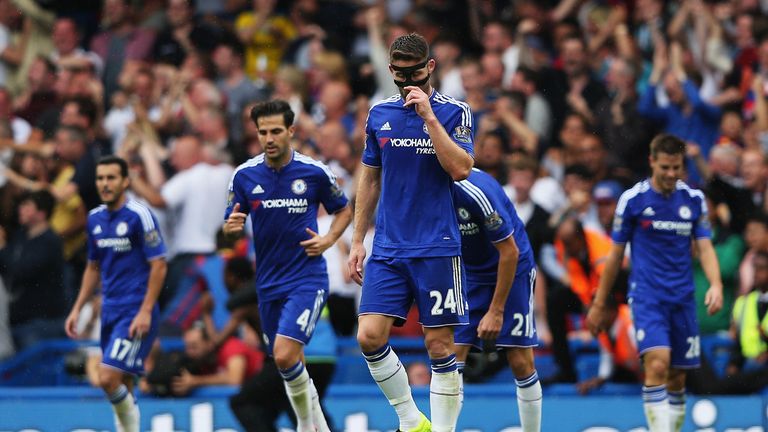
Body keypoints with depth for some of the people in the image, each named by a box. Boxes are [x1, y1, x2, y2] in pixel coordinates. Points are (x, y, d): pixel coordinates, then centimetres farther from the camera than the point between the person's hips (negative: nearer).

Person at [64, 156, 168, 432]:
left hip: (136, 313, -7)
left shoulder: (139, 216, -11)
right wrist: (77, 309, 15)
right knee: (121, 387, 8)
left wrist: (145, 311, -18)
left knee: (108, 377, -18)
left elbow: (159, 265, -12)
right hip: (110, 310, 7)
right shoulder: (95, 218, 10)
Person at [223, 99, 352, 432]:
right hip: (268, 282, 4)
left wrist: (328, 240, -8)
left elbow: (344, 210, 10)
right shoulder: (244, 175, 0)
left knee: (285, 355, -21)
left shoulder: (315, 172, -6)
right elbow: (230, 226, 8)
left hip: (307, 277, -4)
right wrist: (231, 227, -16)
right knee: (290, 363, 11)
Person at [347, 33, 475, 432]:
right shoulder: (380, 114, 10)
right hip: (387, 249, 4)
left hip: (436, 248, -4)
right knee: (369, 336, -8)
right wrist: (357, 240, 15)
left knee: (439, 345, -4)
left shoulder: (453, 112, -3)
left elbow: (461, 169, -17)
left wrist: (429, 117, -20)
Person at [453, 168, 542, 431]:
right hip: (467, 273, 5)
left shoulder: (476, 190, -30)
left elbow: (509, 252, -22)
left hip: (513, 269, -5)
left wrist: (496, 311, -19)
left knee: (520, 362, -5)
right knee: (451, 358, -9)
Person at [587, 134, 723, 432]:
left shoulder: (694, 199, 7)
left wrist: (715, 284, -17)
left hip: (682, 298, 4)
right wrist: (598, 304, 9)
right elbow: (616, 254, 6)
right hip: (646, 296, -4)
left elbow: (705, 248, 3)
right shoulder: (632, 199, -1)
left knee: (677, 378, 6)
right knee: (657, 365, -22)